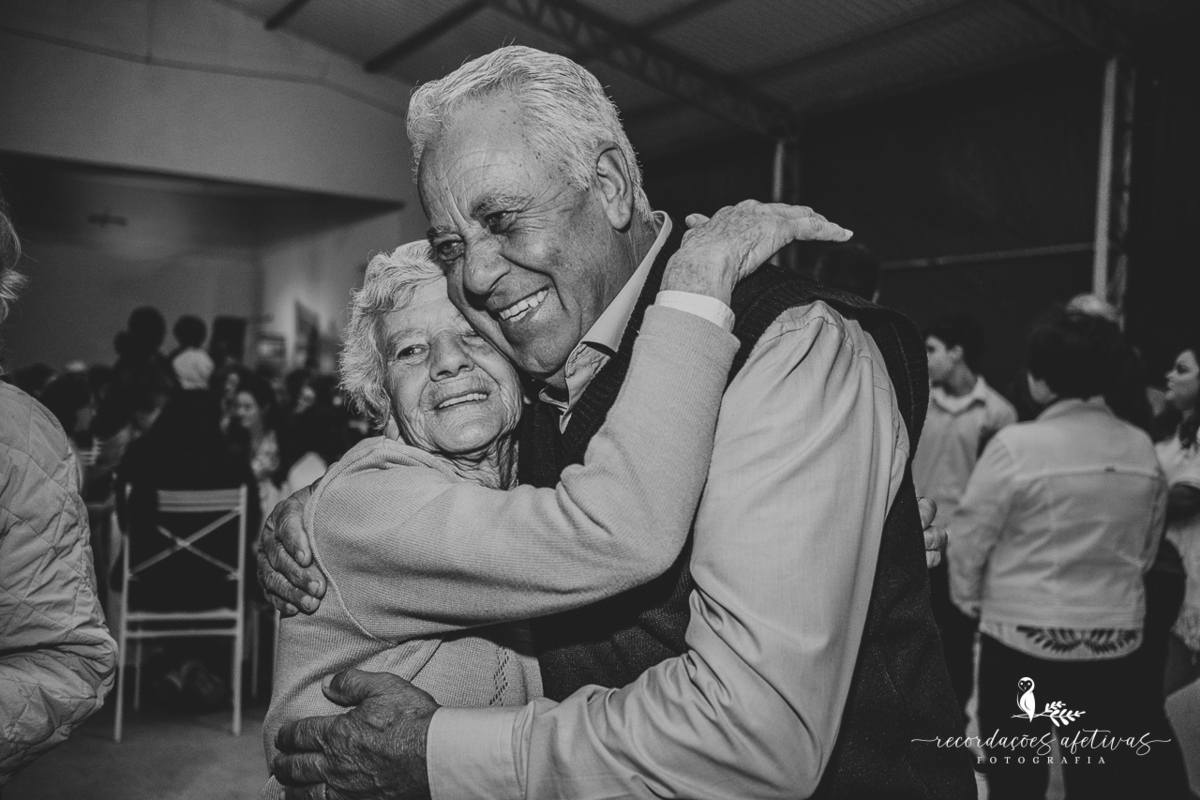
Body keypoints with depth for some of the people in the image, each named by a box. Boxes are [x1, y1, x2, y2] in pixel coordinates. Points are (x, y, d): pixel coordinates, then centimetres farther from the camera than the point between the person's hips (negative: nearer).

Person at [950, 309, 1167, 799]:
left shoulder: (1016, 445, -16)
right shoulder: (1142, 450, 0)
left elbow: (970, 537, -10)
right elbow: (1147, 547, 11)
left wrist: (968, 599, 7)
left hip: (1023, 635, -4)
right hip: (1115, 637, 4)